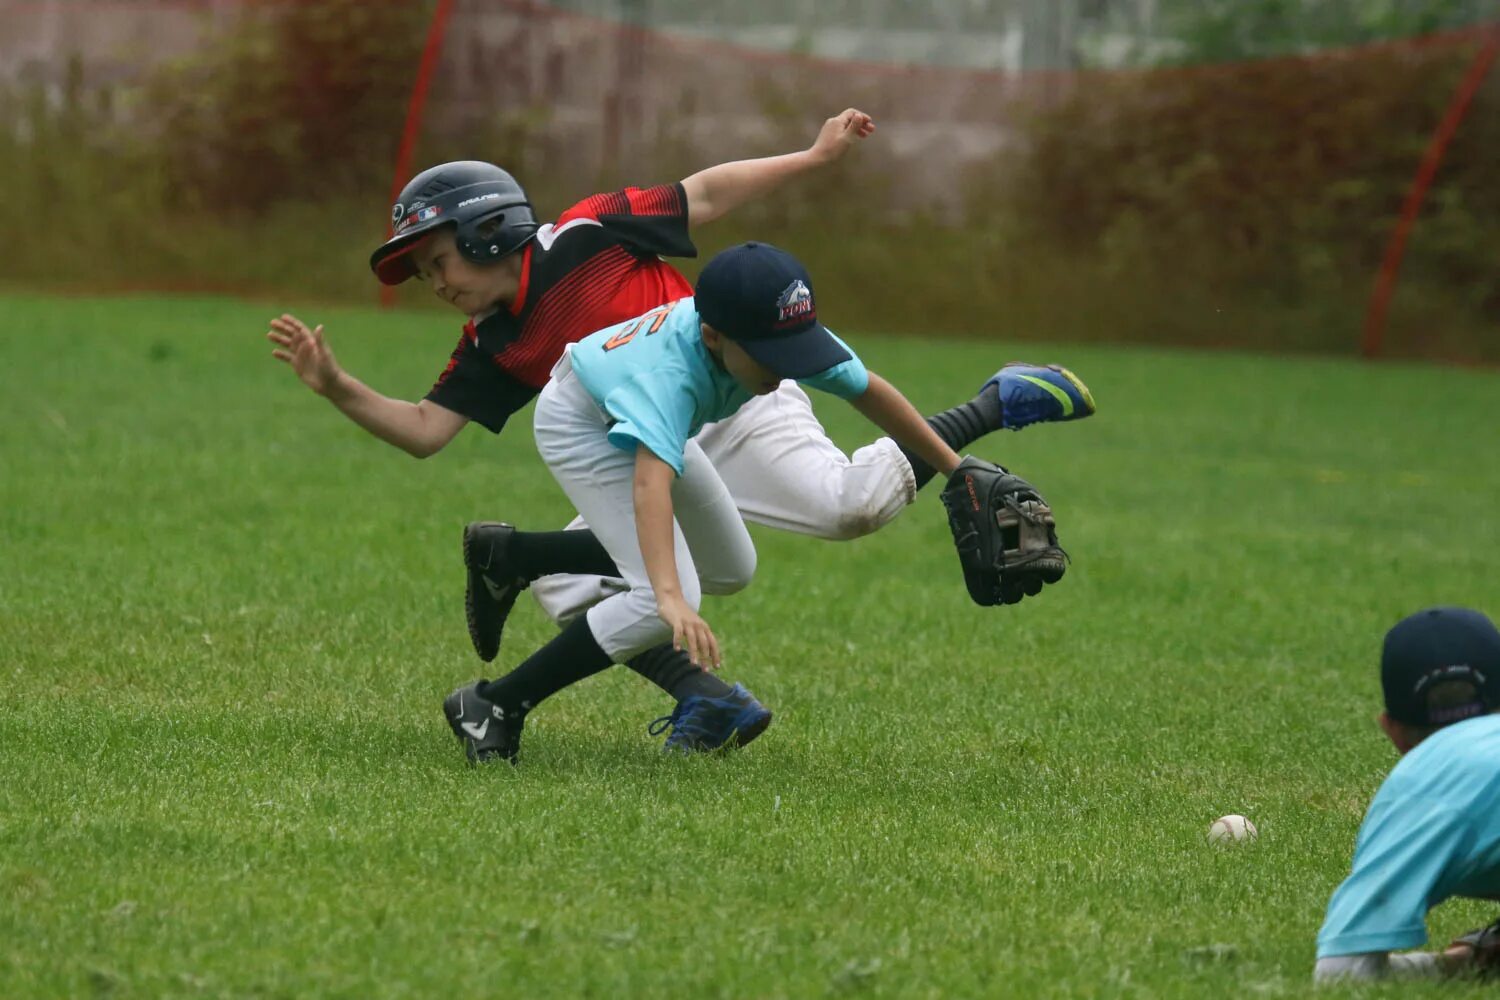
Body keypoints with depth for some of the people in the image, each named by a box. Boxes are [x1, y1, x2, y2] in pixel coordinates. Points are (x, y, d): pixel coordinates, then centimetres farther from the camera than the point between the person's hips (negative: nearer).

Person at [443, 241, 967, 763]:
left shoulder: (772, 335, -27)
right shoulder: (669, 372, -45)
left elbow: (869, 391, -10)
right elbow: (650, 484, -60)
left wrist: (954, 469, -3)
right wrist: (670, 598, -73)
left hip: (643, 421, 8)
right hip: (580, 423, -8)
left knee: (731, 572, 21)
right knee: (666, 601, -24)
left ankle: (529, 560, 35)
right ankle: (492, 705, -15)